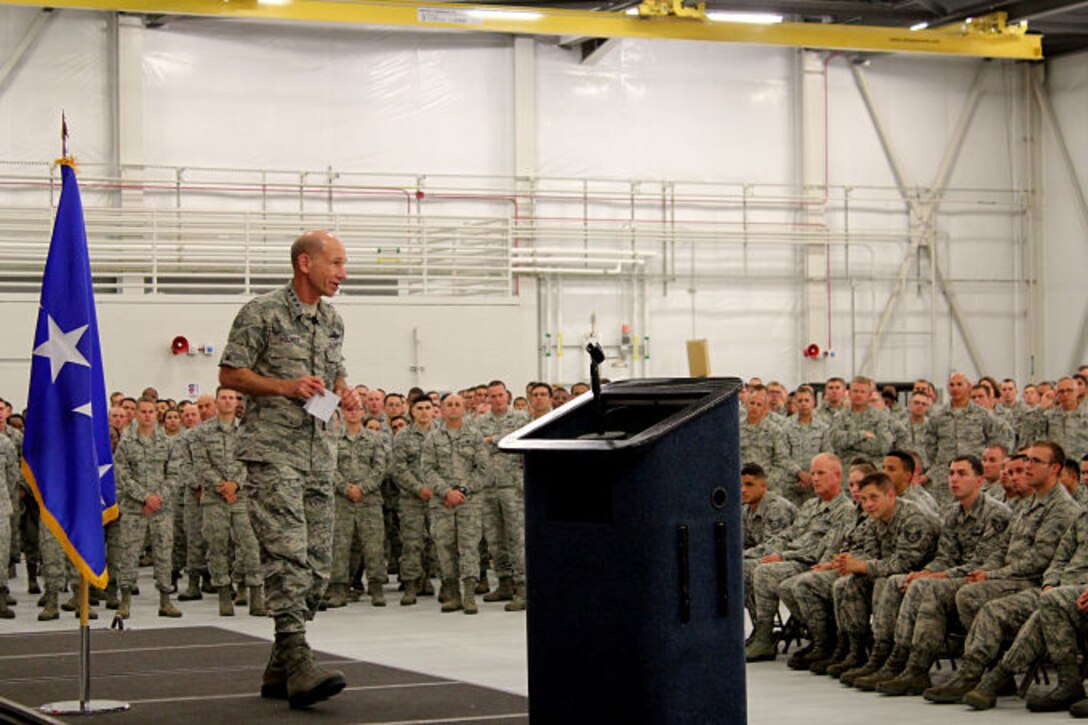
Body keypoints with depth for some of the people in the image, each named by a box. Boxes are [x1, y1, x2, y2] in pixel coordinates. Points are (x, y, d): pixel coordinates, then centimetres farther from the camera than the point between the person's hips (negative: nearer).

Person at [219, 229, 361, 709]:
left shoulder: (332, 321, 16)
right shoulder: (261, 313, -5)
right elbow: (229, 374, -5)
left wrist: (344, 394, 5)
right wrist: (286, 387, -16)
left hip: (319, 454, 8)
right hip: (273, 451, -7)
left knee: (317, 563, 6)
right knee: (288, 555, -16)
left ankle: (279, 670, 14)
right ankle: (298, 664, -21)